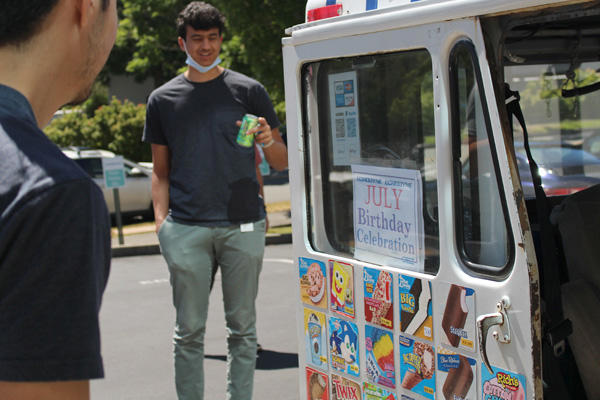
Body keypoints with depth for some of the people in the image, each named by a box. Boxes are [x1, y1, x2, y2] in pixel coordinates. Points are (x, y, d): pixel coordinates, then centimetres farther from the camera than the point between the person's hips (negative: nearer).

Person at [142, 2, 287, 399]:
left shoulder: (248, 91, 8)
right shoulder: (164, 99, 11)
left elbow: (283, 163, 9)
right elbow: (161, 171, 15)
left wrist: (269, 142, -13)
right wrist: (161, 220, 3)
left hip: (243, 226, 0)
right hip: (186, 229, 0)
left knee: (243, 327, 6)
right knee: (189, 330, 5)